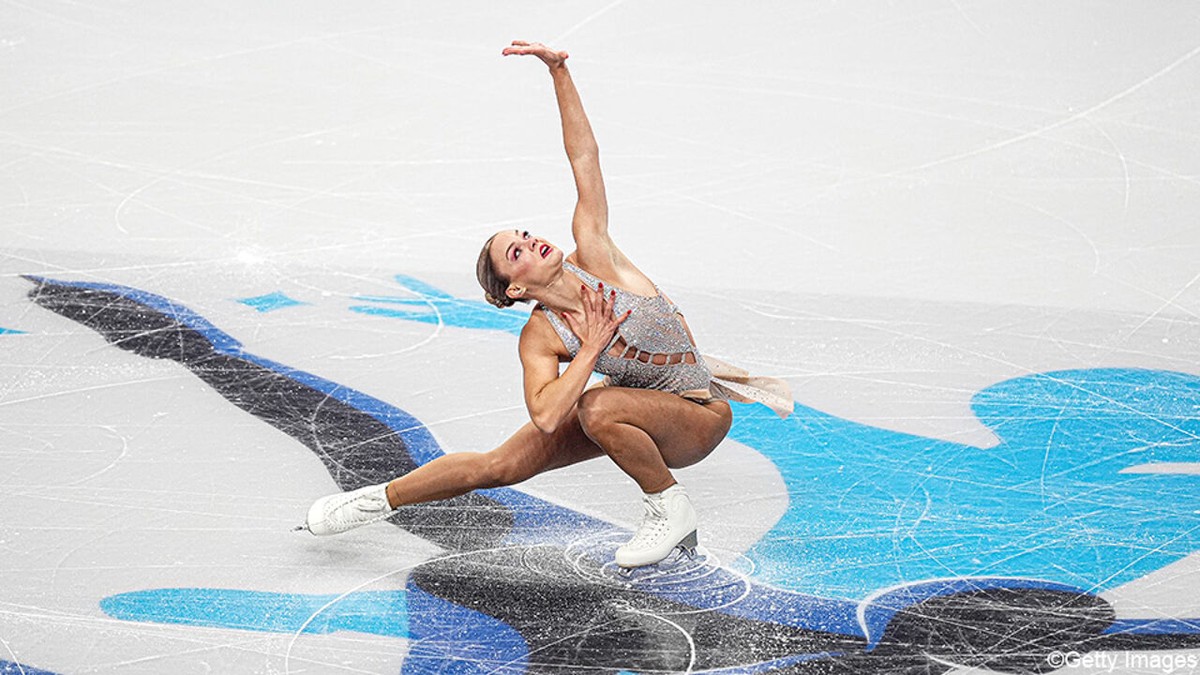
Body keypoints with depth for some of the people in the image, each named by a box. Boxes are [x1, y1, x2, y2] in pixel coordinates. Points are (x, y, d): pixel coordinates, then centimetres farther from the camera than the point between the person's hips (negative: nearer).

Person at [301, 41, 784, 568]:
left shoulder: (594, 255, -17)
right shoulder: (540, 337, -15)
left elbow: (584, 158, -18)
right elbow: (546, 416, -31)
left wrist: (559, 71, -26)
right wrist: (591, 348, -29)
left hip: (697, 418, -3)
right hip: (629, 410, 3)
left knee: (598, 409, -33)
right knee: (500, 465, -2)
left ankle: (671, 509, -11)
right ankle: (380, 499, 19)